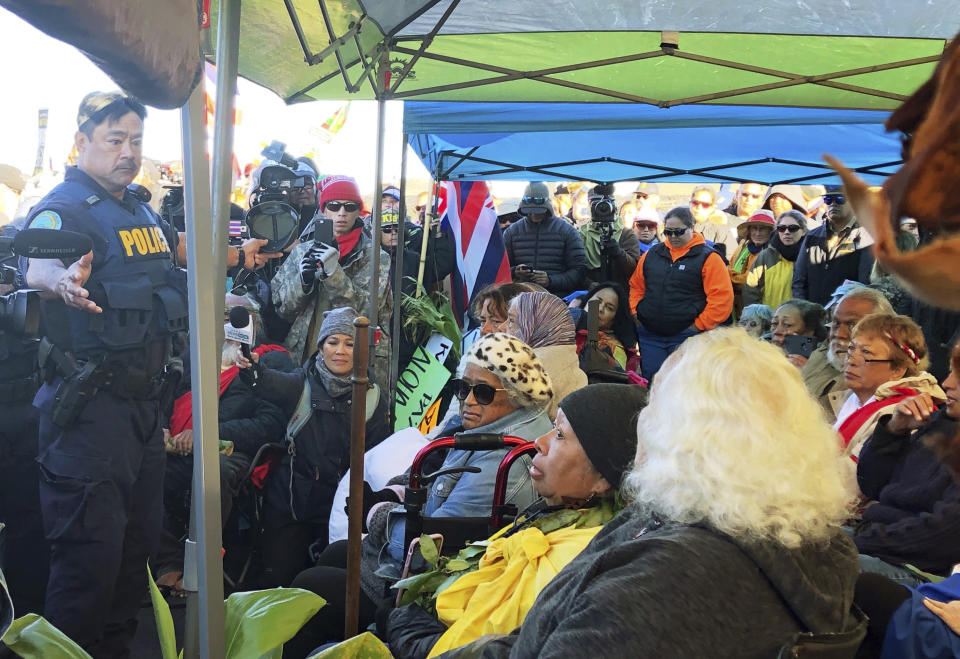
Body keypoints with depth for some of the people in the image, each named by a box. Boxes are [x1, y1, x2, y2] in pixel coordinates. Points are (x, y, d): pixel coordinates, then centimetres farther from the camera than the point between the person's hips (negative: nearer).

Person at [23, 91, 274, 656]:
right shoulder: (64, 209, -13)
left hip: (146, 399, 9)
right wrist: (64, 280, -55)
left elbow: (181, 247, 33)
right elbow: (38, 266, -34)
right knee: (92, 552, -9)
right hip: (90, 410, -9)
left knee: (139, 541, 17)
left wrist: (238, 255, 41)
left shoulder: (141, 209, 14)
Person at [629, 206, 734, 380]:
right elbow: (636, 286, 20)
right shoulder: (652, 255, 12)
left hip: (686, 336, -4)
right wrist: (636, 312, 7)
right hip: (649, 336, 4)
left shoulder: (708, 258, -3)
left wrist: (700, 325, -11)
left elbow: (722, 297, -9)